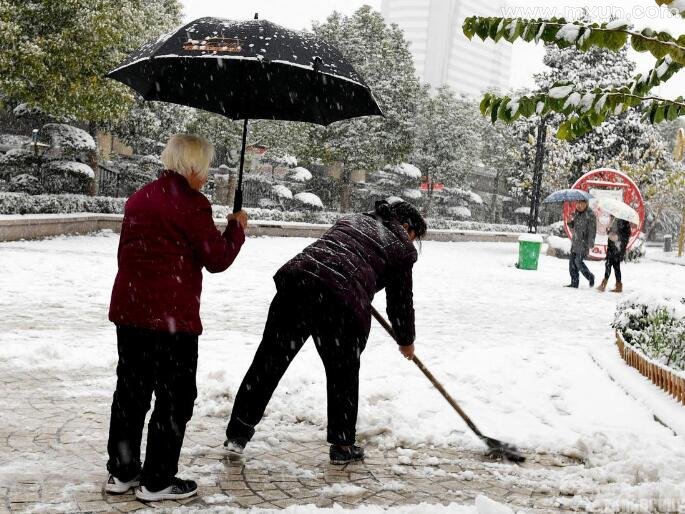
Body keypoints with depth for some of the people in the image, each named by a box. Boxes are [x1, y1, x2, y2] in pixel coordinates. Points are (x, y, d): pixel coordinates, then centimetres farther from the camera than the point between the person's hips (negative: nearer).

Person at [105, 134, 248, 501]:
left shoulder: (139, 199, 12)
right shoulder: (191, 204, -12)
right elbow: (217, 259, -8)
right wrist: (237, 227, 7)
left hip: (128, 309, 8)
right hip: (171, 316, -8)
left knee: (131, 391, 15)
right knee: (175, 397, 3)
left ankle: (121, 472, 23)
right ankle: (156, 481, 7)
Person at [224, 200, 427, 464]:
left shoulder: (352, 219, 31)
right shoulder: (402, 248, 17)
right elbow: (401, 300, 21)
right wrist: (406, 340, 37)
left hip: (297, 277, 5)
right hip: (342, 301, -4)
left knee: (269, 361, 10)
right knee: (343, 374, 15)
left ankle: (237, 434, 15)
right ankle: (342, 445, 25)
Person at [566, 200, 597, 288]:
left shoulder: (590, 214, -11)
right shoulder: (577, 214, 13)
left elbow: (592, 230, -14)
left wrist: (591, 244, -18)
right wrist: (570, 222, -2)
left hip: (584, 242, -8)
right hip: (575, 241, 8)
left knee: (578, 261, -10)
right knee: (572, 262, 4)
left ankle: (590, 277, 11)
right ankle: (574, 282, 10)